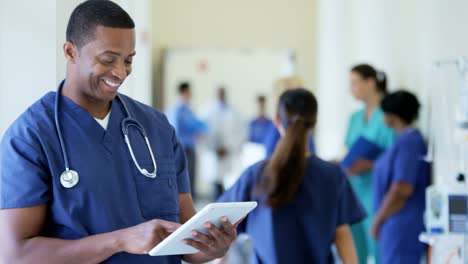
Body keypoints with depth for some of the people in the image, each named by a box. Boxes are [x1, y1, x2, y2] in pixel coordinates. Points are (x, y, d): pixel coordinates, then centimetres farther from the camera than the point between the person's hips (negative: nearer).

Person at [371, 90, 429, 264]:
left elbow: (402, 189, -23)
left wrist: (378, 220, -14)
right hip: (398, 225, 10)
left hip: (404, 228, -10)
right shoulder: (411, 140, 14)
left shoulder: (408, 142, -16)